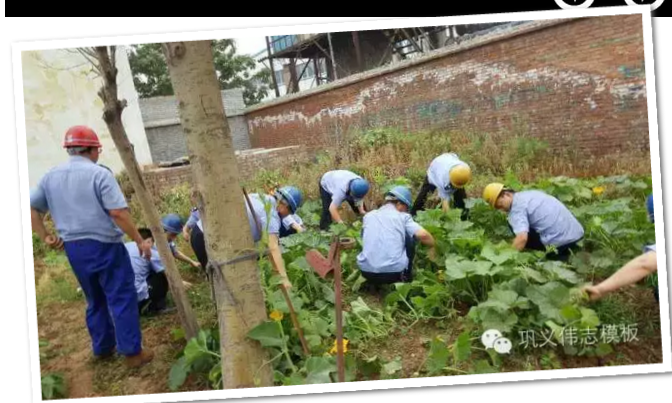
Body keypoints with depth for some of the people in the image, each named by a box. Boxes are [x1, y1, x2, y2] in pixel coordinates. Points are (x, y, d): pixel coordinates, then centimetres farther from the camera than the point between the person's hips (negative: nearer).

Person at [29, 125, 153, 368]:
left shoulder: (51, 176, 8)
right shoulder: (99, 174, -13)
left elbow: (31, 207, 11)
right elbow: (118, 212, -20)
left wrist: (45, 237, 12)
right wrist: (139, 240, -13)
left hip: (73, 248, 7)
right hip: (104, 245, -7)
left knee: (95, 300, 20)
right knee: (121, 298, 0)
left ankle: (102, 348, 30)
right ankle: (132, 352, 3)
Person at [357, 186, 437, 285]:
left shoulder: (369, 216, 13)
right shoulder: (403, 217, 2)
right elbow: (423, 235, -11)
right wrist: (432, 247, 11)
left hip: (367, 271, 2)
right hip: (394, 271, -2)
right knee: (411, 236, 20)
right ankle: (406, 276, 28)